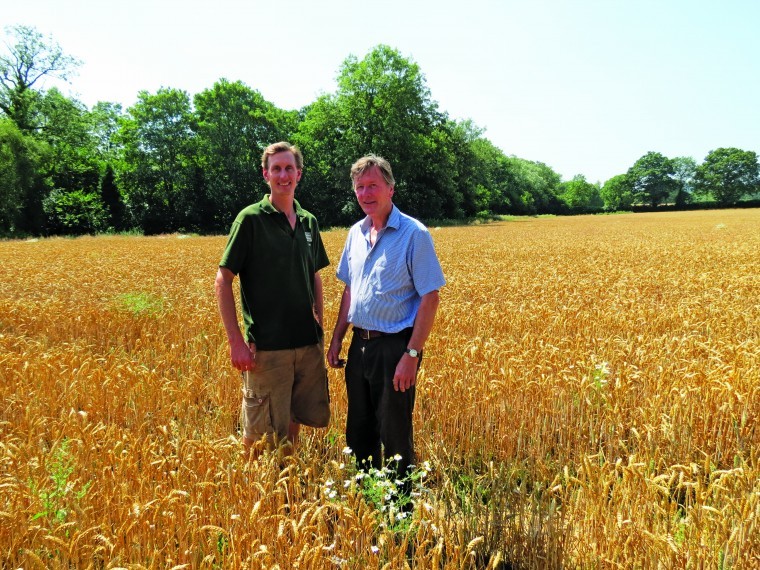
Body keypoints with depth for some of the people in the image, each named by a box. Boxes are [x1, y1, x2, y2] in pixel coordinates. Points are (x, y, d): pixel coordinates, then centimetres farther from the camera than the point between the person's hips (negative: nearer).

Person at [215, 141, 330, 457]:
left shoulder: (308, 222, 9)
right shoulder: (251, 219, -8)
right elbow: (222, 281, -9)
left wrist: (321, 330, 12)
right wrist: (236, 342, -14)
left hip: (308, 344, 5)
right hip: (267, 347, -5)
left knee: (296, 419, 17)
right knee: (260, 431, 5)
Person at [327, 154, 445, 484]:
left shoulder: (414, 234, -12)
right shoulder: (356, 233, 9)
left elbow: (430, 298, -15)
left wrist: (412, 355, -19)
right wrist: (336, 339, 12)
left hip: (394, 348, -7)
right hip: (360, 345, 7)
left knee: (395, 435, 6)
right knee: (358, 432, 17)